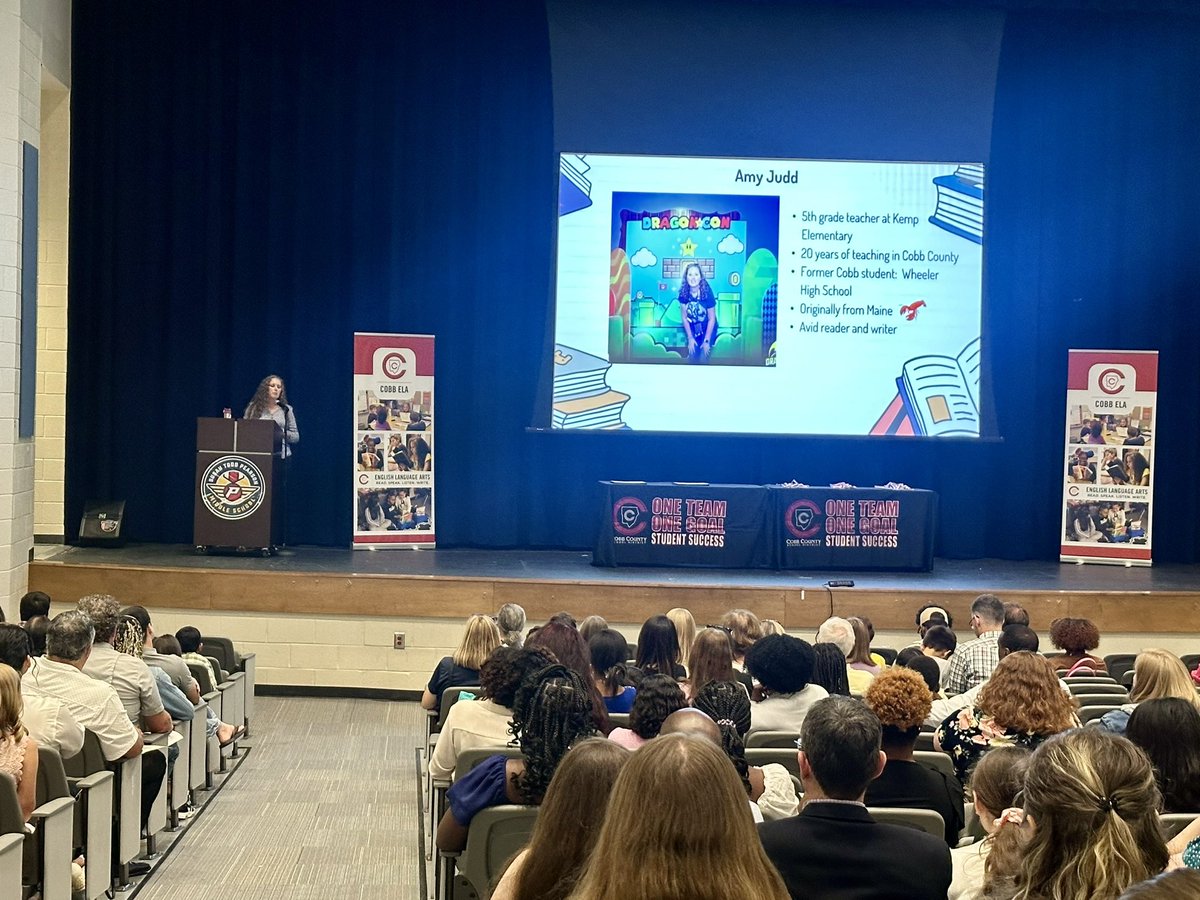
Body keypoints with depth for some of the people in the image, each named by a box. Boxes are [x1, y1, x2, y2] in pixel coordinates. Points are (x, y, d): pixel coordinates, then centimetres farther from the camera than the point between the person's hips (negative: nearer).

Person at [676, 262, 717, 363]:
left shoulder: (707, 292, -25)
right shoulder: (683, 293, -17)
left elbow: (712, 319, -17)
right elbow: (684, 317, -6)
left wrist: (707, 341, -14)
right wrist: (690, 338, -5)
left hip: (707, 328, -2)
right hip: (692, 329, 3)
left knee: (703, 357, -9)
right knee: (692, 356, 1)